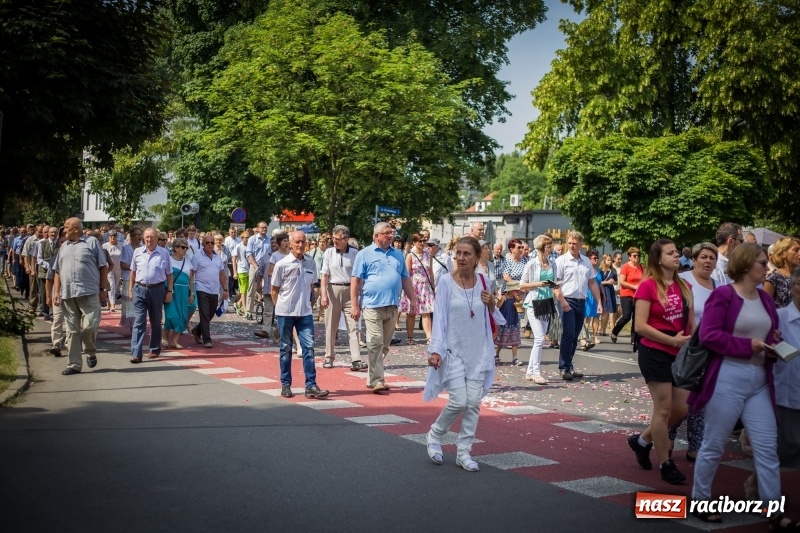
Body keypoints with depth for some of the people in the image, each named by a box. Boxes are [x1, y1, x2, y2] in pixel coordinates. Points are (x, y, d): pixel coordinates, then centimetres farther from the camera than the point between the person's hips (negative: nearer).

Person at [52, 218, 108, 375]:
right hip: (68, 294, 5)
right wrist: (56, 291, 7)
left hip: (89, 292, -5)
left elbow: (103, 267, 1)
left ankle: (90, 352, 18)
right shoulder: (64, 247, 18)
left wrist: (103, 289, -4)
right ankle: (74, 364, 9)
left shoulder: (92, 242, 3)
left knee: (89, 325, -10)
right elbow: (57, 271, 18)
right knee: (72, 331, 4)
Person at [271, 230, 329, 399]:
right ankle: (285, 385, 16)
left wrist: (306, 302, 11)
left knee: (309, 347, -4)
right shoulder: (282, 264, -7)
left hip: (305, 313, 3)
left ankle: (311, 386, -3)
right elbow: (274, 291, 1)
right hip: (285, 313, -3)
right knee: (286, 349, 7)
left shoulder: (310, 263, 4)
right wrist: (280, 308, 1)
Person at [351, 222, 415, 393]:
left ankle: (373, 377, 21)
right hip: (373, 306, -6)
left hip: (392, 307, 6)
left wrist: (412, 299, 12)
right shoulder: (365, 254, 0)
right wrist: (355, 305, -8)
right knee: (375, 344, -9)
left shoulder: (397, 255, 16)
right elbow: (355, 281, -3)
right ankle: (376, 381, -8)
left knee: (385, 345, 10)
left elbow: (405, 279, 20)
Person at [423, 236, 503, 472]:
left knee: (473, 402, 2)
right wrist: (436, 349, -14)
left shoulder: (483, 282, 3)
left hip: (478, 351, 4)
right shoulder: (446, 281, -7)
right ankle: (435, 435, 18)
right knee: (459, 401, -9)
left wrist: (491, 305, -8)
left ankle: (464, 452, 14)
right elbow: (440, 316, -8)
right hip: (453, 350, -3)